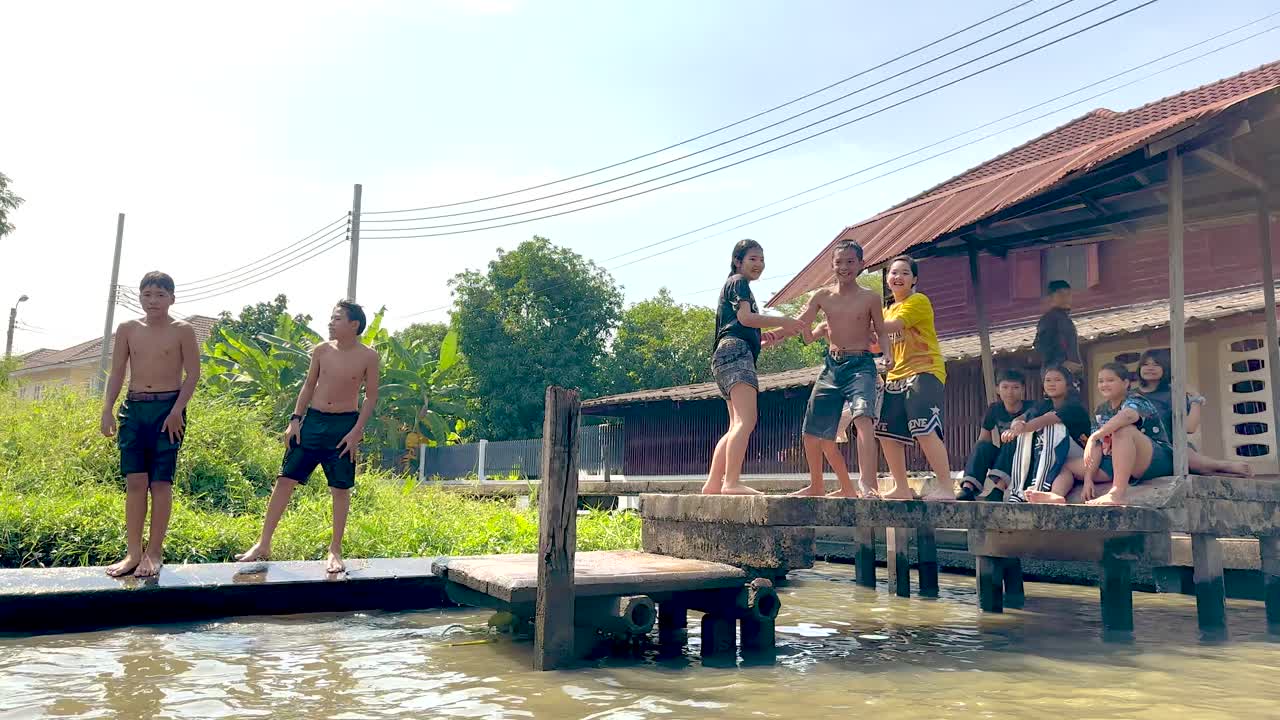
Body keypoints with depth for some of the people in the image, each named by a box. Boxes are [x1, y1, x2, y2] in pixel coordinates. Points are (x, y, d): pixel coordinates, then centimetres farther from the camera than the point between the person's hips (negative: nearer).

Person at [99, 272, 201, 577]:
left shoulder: (182, 330, -2)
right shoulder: (127, 329, 8)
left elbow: (193, 374, -4)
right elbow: (117, 372, 9)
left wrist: (177, 411, -14)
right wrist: (107, 409, -1)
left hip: (167, 408, -3)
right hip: (133, 408, 3)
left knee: (160, 482, -2)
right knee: (134, 481, 1)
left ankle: (155, 552, 6)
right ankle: (133, 552, 7)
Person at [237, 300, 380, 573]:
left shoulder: (368, 356, -6)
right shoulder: (321, 350, 3)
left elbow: (371, 396, -3)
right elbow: (309, 386, 11)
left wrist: (356, 431, -10)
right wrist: (295, 419, 3)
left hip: (344, 424, -3)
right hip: (313, 420, 3)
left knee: (340, 488, 3)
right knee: (285, 479, 2)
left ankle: (335, 550, 16)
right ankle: (263, 545, 11)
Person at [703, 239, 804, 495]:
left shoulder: (737, 286, 32)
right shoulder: (738, 282, 4)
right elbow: (745, 317, -13)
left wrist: (770, 338, 17)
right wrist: (783, 322, -10)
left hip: (725, 358, 11)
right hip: (735, 352, -11)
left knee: (737, 426, 8)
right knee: (746, 420, -23)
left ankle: (713, 484, 4)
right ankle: (732, 482, -34)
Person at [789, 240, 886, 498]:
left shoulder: (870, 298, 0)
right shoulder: (822, 296, 6)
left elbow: (882, 334, 5)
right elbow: (800, 324, 0)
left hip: (861, 365, -4)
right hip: (831, 366, 4)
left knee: (863, 418, -30)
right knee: (814, 433, 9)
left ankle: (868, 486, -40)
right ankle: (816, 485, 30)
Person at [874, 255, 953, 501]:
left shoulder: (919, 301, -5)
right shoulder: (888, 311, 21)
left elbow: (893, 326, -19)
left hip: (924, 371, -8)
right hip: (896, 376, 8)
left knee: (925, 430, -18)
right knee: (887, 433, 5)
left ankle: (946, 487, -14)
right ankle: (901, 489, 14)